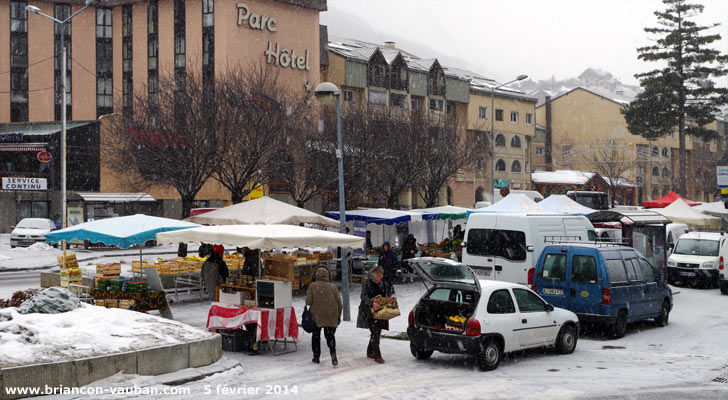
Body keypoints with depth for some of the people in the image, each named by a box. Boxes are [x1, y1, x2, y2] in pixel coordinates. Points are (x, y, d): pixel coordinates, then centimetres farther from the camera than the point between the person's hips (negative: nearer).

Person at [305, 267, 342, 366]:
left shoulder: (312, 286, -6)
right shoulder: (332, 287, 0)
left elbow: (308, 301, -13)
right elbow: (339, 303, 1)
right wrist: (338, 316, 12)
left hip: (317, 316, -1)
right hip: (331, 317, 1)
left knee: (316, 336, 15)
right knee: (330, 336, 11)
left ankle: (316, 357, 18)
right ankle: (333, 353, -11)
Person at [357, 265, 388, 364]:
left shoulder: (381, 284, 13)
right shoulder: (367, 283, -9)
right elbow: (364, 297, -21)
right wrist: (372, 303, -38)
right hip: (369, 312, -7)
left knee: (377, 333, 11)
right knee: (375, 333, -12)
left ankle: (370, 352, 27)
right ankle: (377, 356, -10)